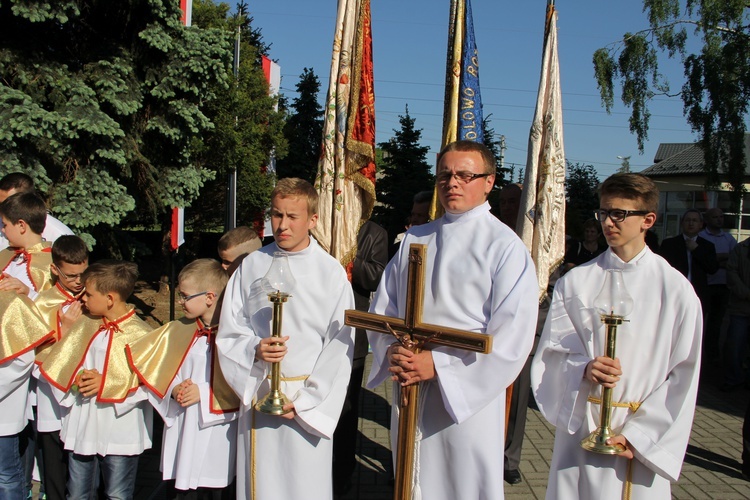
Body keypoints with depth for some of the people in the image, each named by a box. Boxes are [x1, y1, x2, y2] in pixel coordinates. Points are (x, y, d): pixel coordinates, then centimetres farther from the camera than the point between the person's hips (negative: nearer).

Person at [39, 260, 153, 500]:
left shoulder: (140, 334, -13)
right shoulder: (84, 325, 3)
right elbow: (57, 366, 7)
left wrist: (107, 384, -21)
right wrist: (76, 381, -12)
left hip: (121, 431, -5)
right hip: (80, 428, 5)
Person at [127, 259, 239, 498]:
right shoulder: (179, 330, 5)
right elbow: (160, 373, 10)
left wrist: (203, 393, -17)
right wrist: (174, 391, -8)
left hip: (216, 433, -5)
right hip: (182, 431, 5)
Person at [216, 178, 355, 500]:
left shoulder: (331, 273, -4)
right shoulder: (251, 266, 3)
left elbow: (339, 349, -5)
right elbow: (229, 334, 5)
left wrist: (304, 401, -9)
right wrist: (254, 350, -15)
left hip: (309, 402, -2)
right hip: (257, 396, 2)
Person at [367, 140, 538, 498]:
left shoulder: (505, 247, -8)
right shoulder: (414, 239, 9)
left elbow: (511, 338, -15)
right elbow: (381, 309, 10)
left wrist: (438, 364, -18)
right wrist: (391, 349, -11)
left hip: (466, 397, -5)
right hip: (409, 395, 5)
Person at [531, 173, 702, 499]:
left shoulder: (675, 289, -2)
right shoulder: (576, 282, 1)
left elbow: (683, 374, -2)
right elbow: (552, 351, 2)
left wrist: (639, 434, -7)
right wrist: (584, 369, -19)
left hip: (645, 439, -1)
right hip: (580, 426, 1)